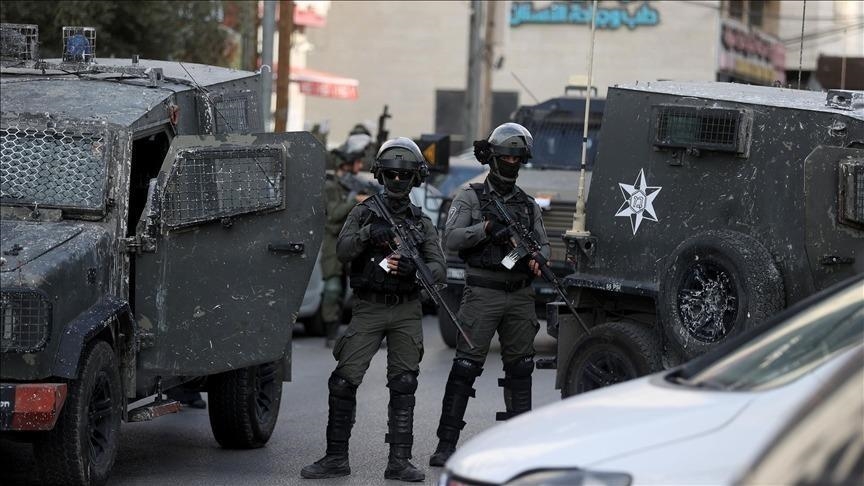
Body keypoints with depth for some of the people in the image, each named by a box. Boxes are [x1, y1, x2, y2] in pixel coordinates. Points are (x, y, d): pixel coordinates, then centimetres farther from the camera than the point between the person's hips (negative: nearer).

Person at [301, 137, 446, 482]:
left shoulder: (422, 223, 9)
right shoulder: (364, 213, 5)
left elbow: (439, 269, 0)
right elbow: (342, 251, -9)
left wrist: (414, 269, -20)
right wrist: (368, 233, -27)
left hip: (406, 313, 1)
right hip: (369, 308, -1)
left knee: (403, 385, 0)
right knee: (344, 381, -6)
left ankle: (399, 461, 5)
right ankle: (336, 458, 2)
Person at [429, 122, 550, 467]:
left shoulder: (528, 204, 16)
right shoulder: (471, 197, 3)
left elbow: (544, 243, 18)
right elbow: (452, 238, -8)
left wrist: (537, 259, -5)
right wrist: (488, 227, -19)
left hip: (520, 296, 5)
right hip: (483, 293, -5)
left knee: (520, 368, 9)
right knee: (465, 367, -7)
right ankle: (446, 444, -6)